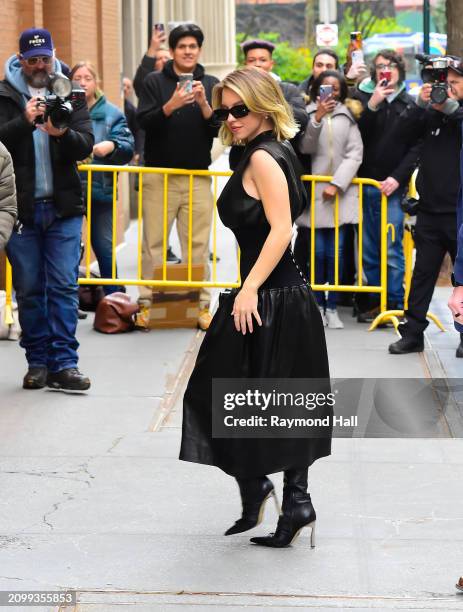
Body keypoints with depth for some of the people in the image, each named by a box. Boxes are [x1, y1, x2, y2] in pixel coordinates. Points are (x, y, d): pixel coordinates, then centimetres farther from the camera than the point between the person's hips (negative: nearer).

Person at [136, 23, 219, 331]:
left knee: (198, 244, 1)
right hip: (159, 175, -1)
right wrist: (171, 105, -24)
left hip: (198, 176, 1)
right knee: (153, 242, 1)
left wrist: (204, 104, -18)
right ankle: (147, 302, 6)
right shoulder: (155, 81, 3)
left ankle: (201, 305, 4)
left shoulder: (211, 84, 7)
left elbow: (219, 129, 0)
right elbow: (144, 122, -8)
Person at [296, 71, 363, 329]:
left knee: (336, 252, -4)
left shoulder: (348, 116, 8)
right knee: (317, 251, -5)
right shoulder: (308, 113, 6)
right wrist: (317, 119, -15)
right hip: (314, 192, -1)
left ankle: (332, 306, 2)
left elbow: (355, 154, 2)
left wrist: (337, 184, -8)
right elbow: (304, 147, -5)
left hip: (341, 192, 1)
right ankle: (318, 303, 6)